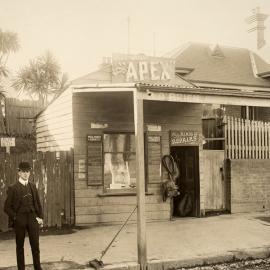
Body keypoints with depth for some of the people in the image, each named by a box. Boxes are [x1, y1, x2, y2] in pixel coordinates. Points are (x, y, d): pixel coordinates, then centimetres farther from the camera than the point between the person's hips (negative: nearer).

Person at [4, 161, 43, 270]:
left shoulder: (32, 186, 10)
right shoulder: (13, 188, -2)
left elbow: (38, 203, 15)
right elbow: (7, 207, -1)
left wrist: (40, 217, 7)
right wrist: (15, 217, -8)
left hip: (32, 218, 3)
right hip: (19, 220, -3)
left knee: (35, 245, 2)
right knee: (20, 246, 6)